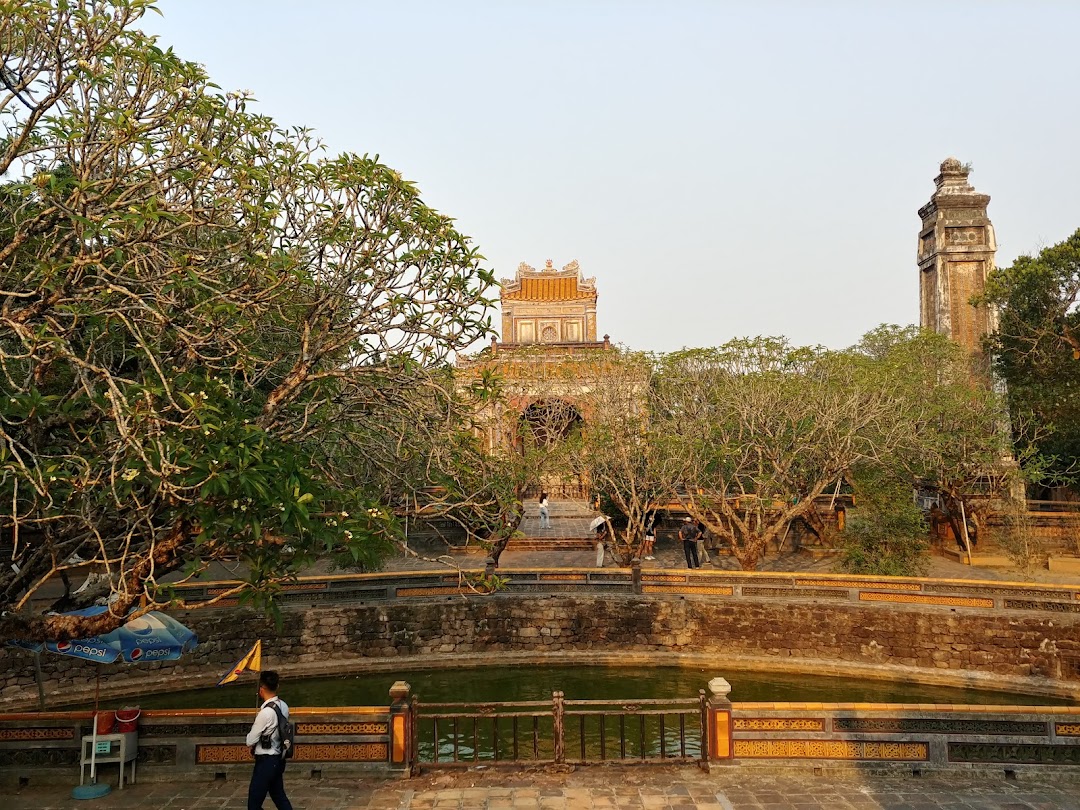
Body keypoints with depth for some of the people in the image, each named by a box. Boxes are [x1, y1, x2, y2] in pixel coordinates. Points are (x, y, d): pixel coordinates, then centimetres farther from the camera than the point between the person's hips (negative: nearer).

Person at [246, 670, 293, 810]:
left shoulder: (266, 712, -24)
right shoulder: (283, 706, 0)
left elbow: (250, 741, -13)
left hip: (266, 761, -8)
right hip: (278, 758, 8)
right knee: (278, 795, 20)